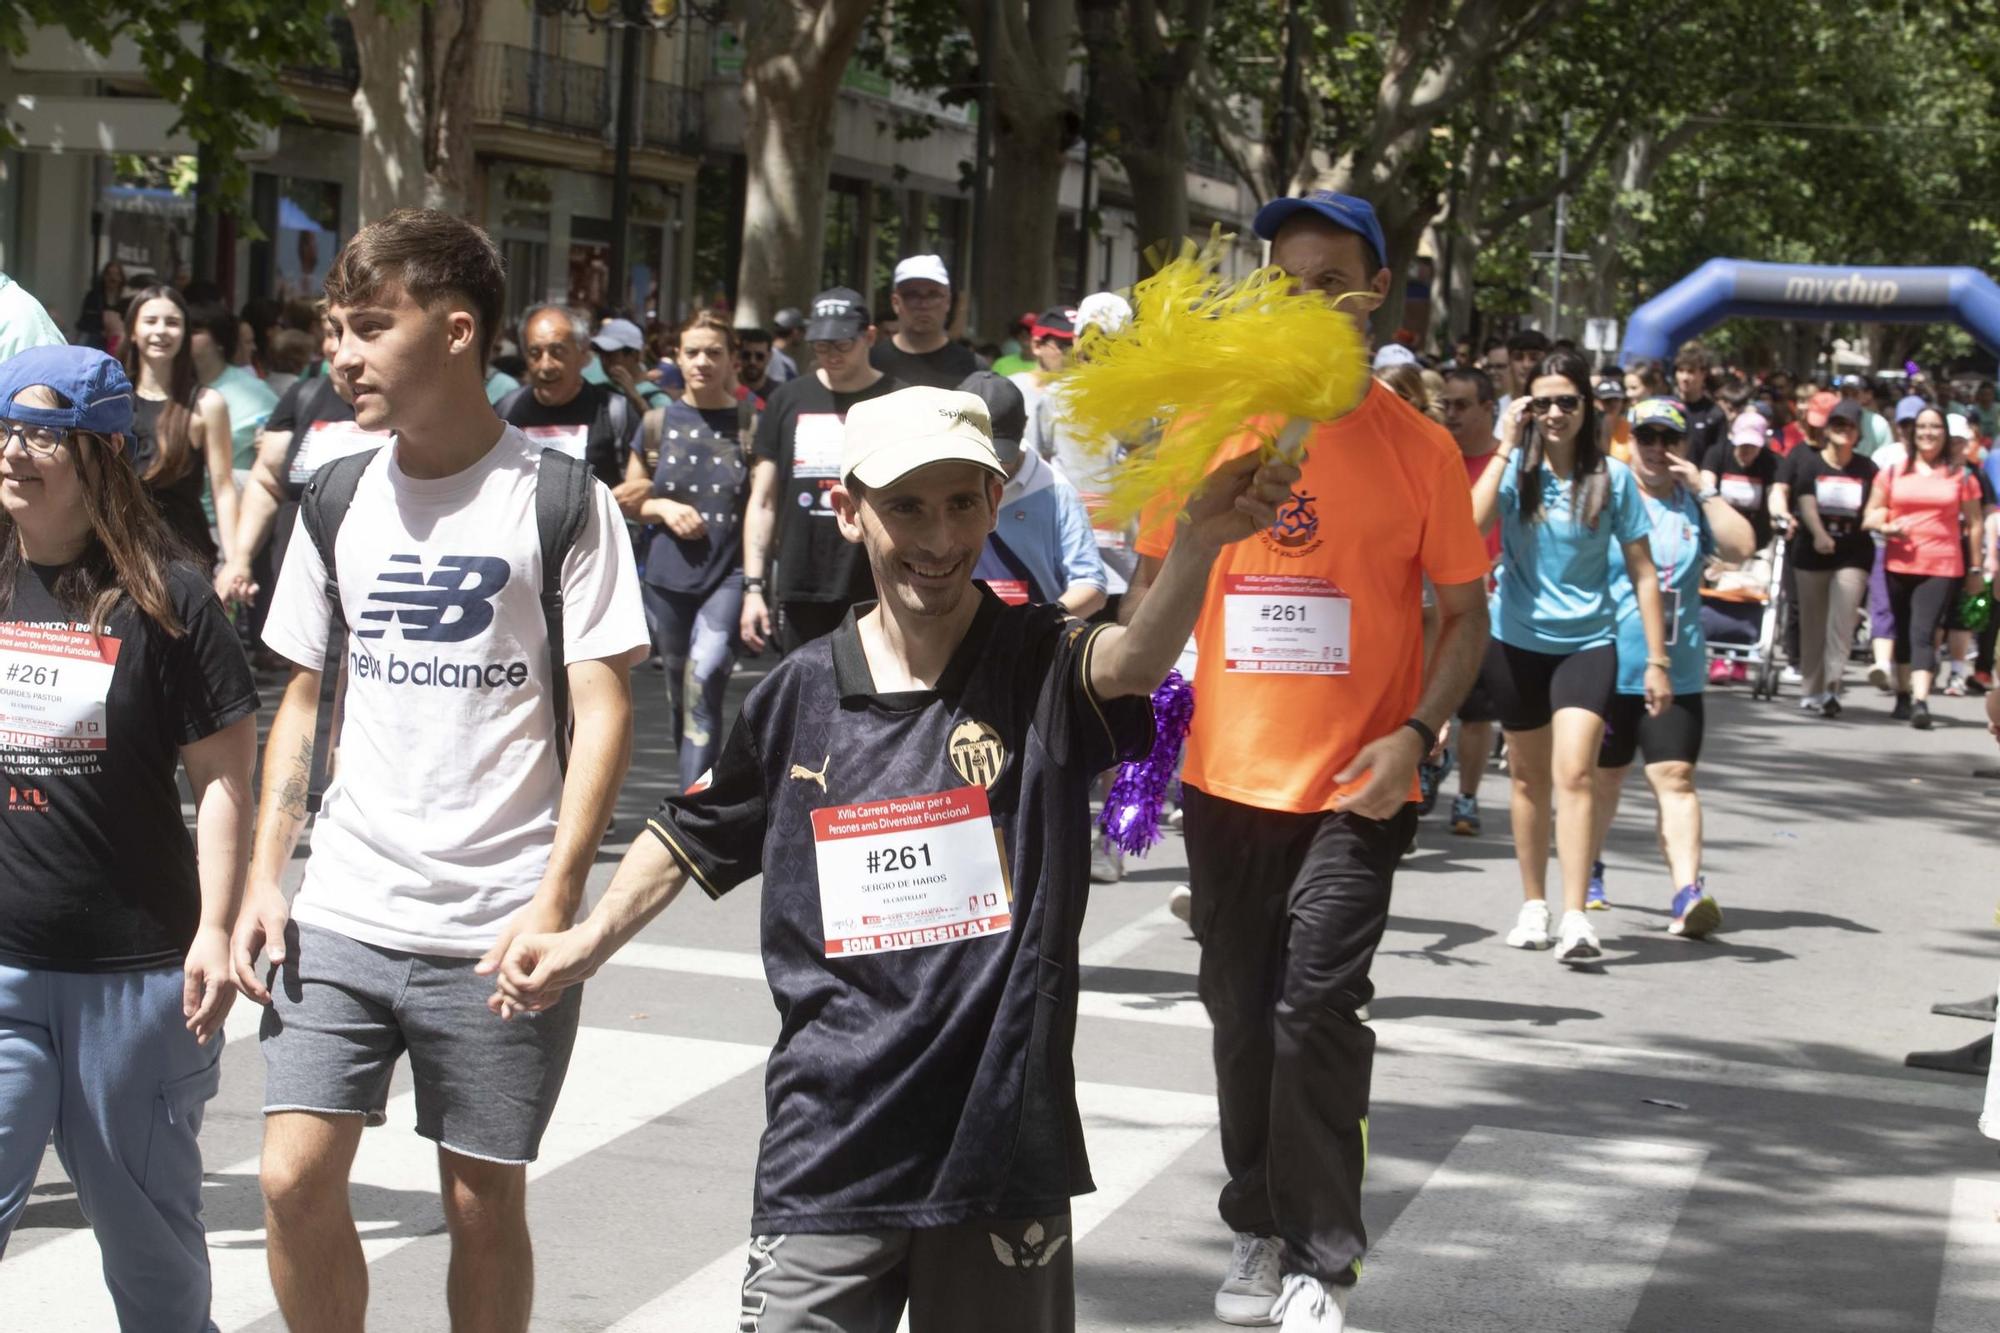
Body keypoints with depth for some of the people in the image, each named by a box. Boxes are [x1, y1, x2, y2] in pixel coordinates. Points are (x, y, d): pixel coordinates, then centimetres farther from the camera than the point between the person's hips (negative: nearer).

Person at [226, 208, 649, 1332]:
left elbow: (604, 705, -8)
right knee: (296, 1178, -6)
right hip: (341, 912, 4)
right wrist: (265, 879, 5)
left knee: (484, 1201, 5)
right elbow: (305, 699, 15)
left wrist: (556, 900, -17)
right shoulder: (338, 500, 8)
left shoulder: (558, 500, -5)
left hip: (496, 930, -3)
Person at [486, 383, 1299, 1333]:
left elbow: (1137, 657, -29)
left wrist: (1200, 541, -48)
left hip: (1001, 1148, -2)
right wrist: (587, 943, 16)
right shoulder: (800, 694, 4)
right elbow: (698, 835, 21)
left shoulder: (1040, 668, -5)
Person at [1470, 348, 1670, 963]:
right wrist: (1506, 449, -20)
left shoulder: (1612, 478, -4)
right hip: (1518, 641, 2)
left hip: (1587, 641, -2)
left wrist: (1657, 661, -2)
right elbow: (1470, 525, -23)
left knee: (1574, 772, -16)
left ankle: (1576, 918, -19)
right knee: (1529, 775, 13)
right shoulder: (1517, 469, -4)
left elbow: (1643, 573, 1)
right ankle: (1533, 906, 27)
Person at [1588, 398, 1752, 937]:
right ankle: (1588, 869, 35)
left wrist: (1703, 489, -9)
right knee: (1603, 776, 13)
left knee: (1675, 778, -10)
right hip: (1608, 665, -1)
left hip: (1676, 673, 1)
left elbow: (1741, 547, -6)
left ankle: (1688, 892, -19)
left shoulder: (1693, 504, 8)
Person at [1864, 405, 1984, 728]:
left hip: (1942, 566, -3)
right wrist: (1885, 526, -12)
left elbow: (1973, 523, 8)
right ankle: (1903, 697, 24)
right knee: (1903, 631, 12)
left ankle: (1921, 701, -24)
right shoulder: (1893, 471, 8)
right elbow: (1872, 513, 11)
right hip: (1899, 564, 3)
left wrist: (1975, 569, 6)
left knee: (1924, 632, -15)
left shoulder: (1960, 475, 5)